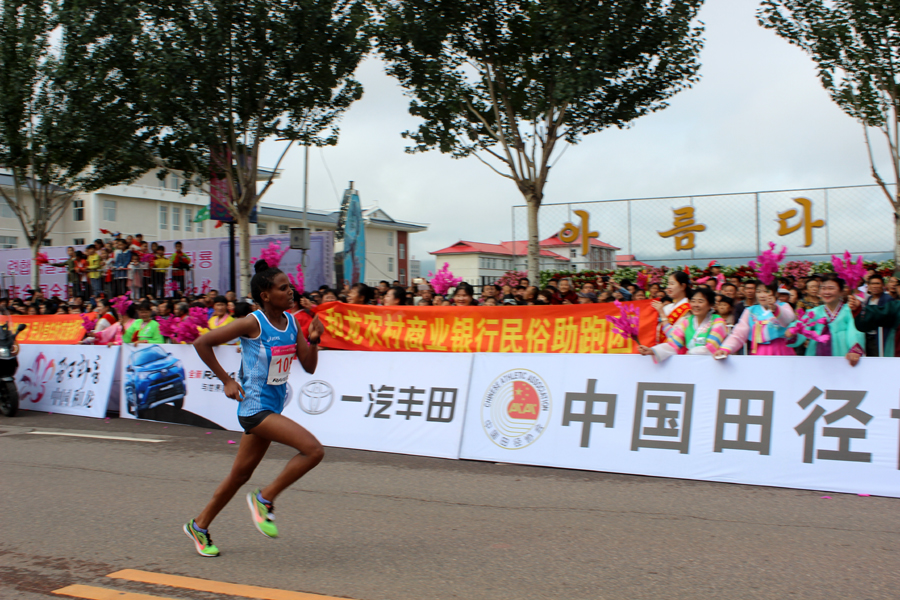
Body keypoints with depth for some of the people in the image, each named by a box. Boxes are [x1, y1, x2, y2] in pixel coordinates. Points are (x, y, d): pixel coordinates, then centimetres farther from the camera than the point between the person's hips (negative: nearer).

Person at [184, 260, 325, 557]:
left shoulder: (291, 322, 4)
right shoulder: (252, 323, -16)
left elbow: (309, 366, 6)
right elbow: (201, 342, -11)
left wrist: (313, 341, -11)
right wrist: (226, 380, -10)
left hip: (272, 408, 8)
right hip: (255, 407, -8)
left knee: (241, 475, 17)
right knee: (313, 450, -20)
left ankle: (199, 526, 34)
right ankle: (264, 499, -2)